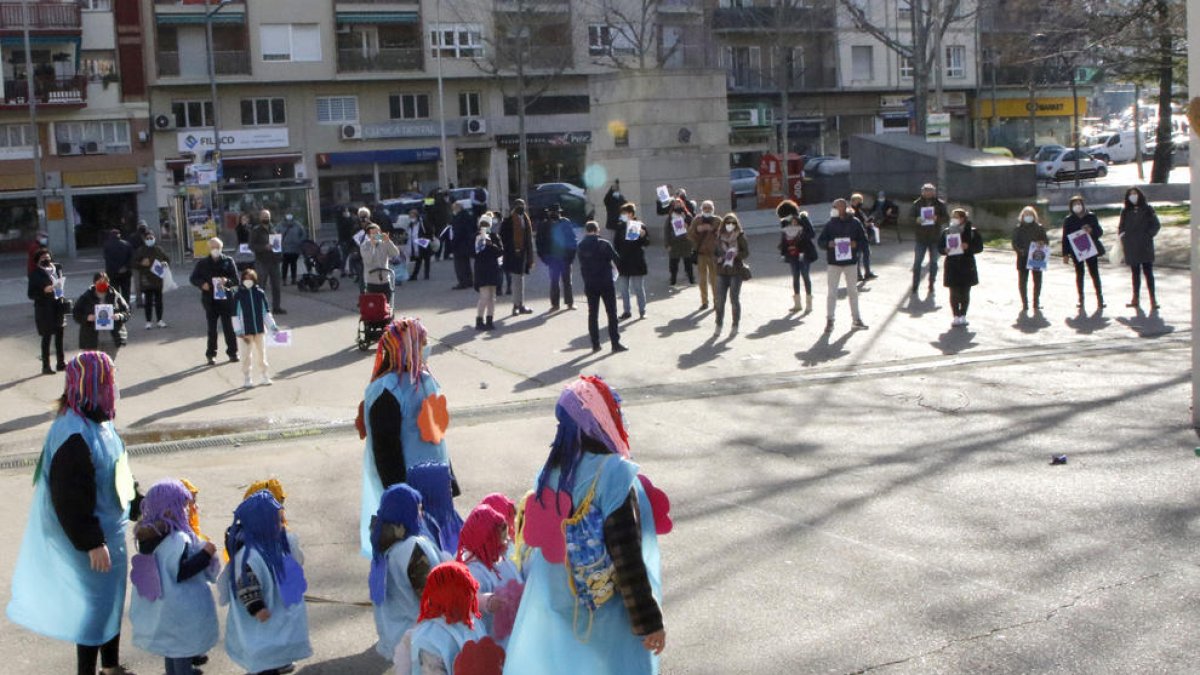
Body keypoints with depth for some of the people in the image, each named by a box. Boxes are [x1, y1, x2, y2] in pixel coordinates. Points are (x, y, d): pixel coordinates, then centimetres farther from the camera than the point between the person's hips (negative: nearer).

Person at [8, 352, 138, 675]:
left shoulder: (97, 421, 1)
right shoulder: (74, 436, -28)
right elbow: (70, 498, -26)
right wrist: (92, 543, -22)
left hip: (109, 529, 9)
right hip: (89, 536, -9)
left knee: (113, 599, 21)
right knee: (95, 605, 4)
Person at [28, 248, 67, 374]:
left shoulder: (57, 268, 5)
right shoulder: (35, 274, -9)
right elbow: (31, 294, -8)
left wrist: (64, 302, 12)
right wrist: (44, 291, -23)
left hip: (58, 306, 5)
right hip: (45, 309, -5)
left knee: (59, 335, 13)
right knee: (47, 337, -2)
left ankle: (60, 362, 23)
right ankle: (46, 366, 5)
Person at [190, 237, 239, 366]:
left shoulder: (228, 261, 3)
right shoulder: (202, 263, 5)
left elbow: (236, 279, 1)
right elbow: (193, 278, 9)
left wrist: (227, 281, -21)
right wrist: (202, 284, -11)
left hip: (226, 298, 0)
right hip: (210, 300, 0)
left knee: (229, 326, 3)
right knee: (212, 328, 4)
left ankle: (232, 352, 14)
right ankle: (211, 354, 10)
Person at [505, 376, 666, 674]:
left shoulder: (550, 472, -1)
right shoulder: (614, 475, -22)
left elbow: (535, 545, 7)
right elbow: (627, 559, -22)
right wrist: (649, 621, -14)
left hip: (553, 613, 6)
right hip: (606, 623, -6)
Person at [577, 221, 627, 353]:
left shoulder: (581, 246, -1)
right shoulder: (604, 244, -12)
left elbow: (582, 266, 5)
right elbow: (617, 259, -7)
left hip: (590, 284, 3)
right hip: (606, 283, -3)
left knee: (592, 314, 10)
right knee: (612, 313, 3)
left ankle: (595, 344, 10)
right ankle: (615, 343, 1)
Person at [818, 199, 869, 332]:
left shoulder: (854, 223, -1)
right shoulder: (830, 224, -2)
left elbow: (863, 238, 5)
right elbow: (820, 241, 1)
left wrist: (856, 243, -15)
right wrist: (828, 244, -20)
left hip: (851, 261, 1)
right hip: (834, 262, -1)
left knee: (853, 291, 11)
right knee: (832, 292, -1)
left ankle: (856, 320, 21)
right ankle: (829, 320, 6)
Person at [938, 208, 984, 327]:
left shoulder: (972, 231, 1)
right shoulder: (947, 232, 6)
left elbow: (979, 247, 0)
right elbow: (940, 247, 9)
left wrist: (968, 247, -17)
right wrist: (945, 250, -13)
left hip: (966, 265, -1)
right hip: (952, 266, 1)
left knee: (965, 293, 4)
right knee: (954, 293, 0)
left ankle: (963, 316, 15)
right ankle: (956, 316, 8)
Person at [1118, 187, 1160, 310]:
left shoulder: (1147, 209, 1)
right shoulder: (1125, 211, 8)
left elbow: (1155, 225, 2)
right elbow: (1121, 227, 13)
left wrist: (1148, 235, -9)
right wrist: (1121, 236, 0)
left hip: (1145, 246, -3)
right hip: (1131, 247, 3)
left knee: (1148, 272, -6)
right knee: (1135, 273, 11)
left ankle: (1153, 300, -6)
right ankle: (1136, 299, 16)